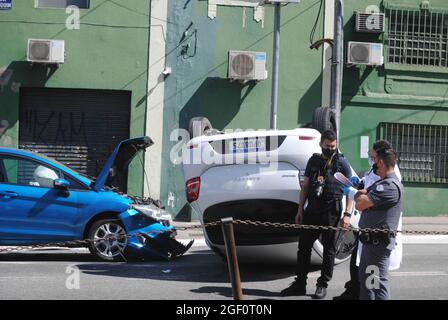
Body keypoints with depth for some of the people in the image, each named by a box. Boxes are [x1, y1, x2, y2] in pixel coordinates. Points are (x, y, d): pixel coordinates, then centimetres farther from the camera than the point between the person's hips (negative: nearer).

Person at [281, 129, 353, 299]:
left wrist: (347, 215, -11)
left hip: (331, 211, -4)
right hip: (312, 209, 4)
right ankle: (300, 284, 15)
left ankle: (322, 285, 14)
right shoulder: (313, 161, 11)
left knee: (329, 249, 4)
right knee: (304, 245, 6)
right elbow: (305, 186, 14)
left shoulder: (342, 163, -1)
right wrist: (300, 210, 9)